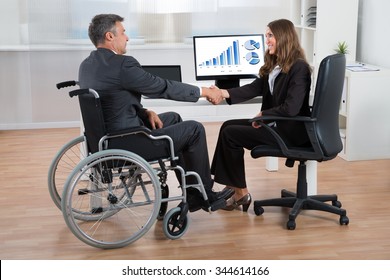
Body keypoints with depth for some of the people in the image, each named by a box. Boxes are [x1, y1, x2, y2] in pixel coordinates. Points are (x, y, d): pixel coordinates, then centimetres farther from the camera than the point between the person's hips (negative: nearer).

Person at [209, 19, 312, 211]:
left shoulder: (299, 68, -18)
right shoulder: (274, 65, 12)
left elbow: (290, 108, -26)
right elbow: (254, 87, 3)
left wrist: (263, 115, -14)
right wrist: (224, 93, -11)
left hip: (290, 130, -10)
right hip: (275, 123, 10)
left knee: (230, 134, -11)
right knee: (228, 126, 4)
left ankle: (241, 193, 0)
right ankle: (230, 186, 2)